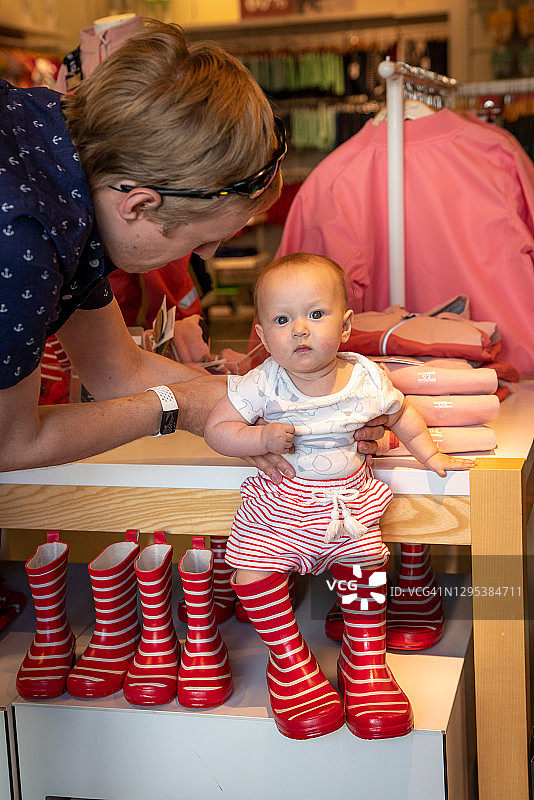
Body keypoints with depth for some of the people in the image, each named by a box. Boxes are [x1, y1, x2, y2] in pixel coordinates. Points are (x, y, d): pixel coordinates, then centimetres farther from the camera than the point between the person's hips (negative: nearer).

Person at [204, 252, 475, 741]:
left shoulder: (367, 378, -7)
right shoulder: (262, 385, -14)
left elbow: (401, 413, 13)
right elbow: (217, 429, -9)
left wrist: (431, 455, 8)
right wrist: (262, 438, -24)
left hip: (350, 500, 1)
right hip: (280, 502, -1)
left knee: (365, 571, -5)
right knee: (252, 571, -14)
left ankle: (366, 663, 19)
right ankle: (290, 660, 7)